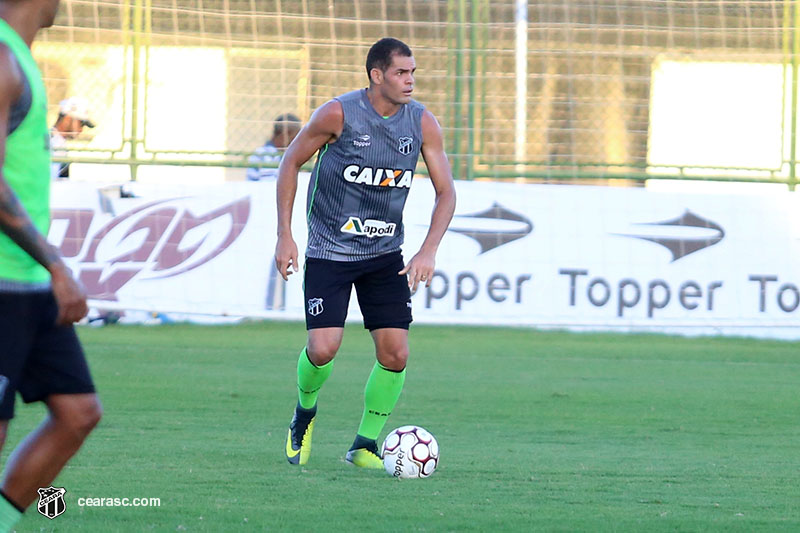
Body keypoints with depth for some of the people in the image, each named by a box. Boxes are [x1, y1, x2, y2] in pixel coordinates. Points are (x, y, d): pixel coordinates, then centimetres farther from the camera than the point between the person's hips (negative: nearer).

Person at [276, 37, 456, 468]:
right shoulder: (339, 114, -14)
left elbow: (446, 191, 0)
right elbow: (291, 161, -2)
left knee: (395, 353, -7)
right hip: (329, 251, -4)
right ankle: (304, 412, 17)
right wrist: (284, 236, -6)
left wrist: (428, 251, -15)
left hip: (385, 254, 4)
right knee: (323, 349, -15)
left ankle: (365, 445, 10)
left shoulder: (422, 123, -5)